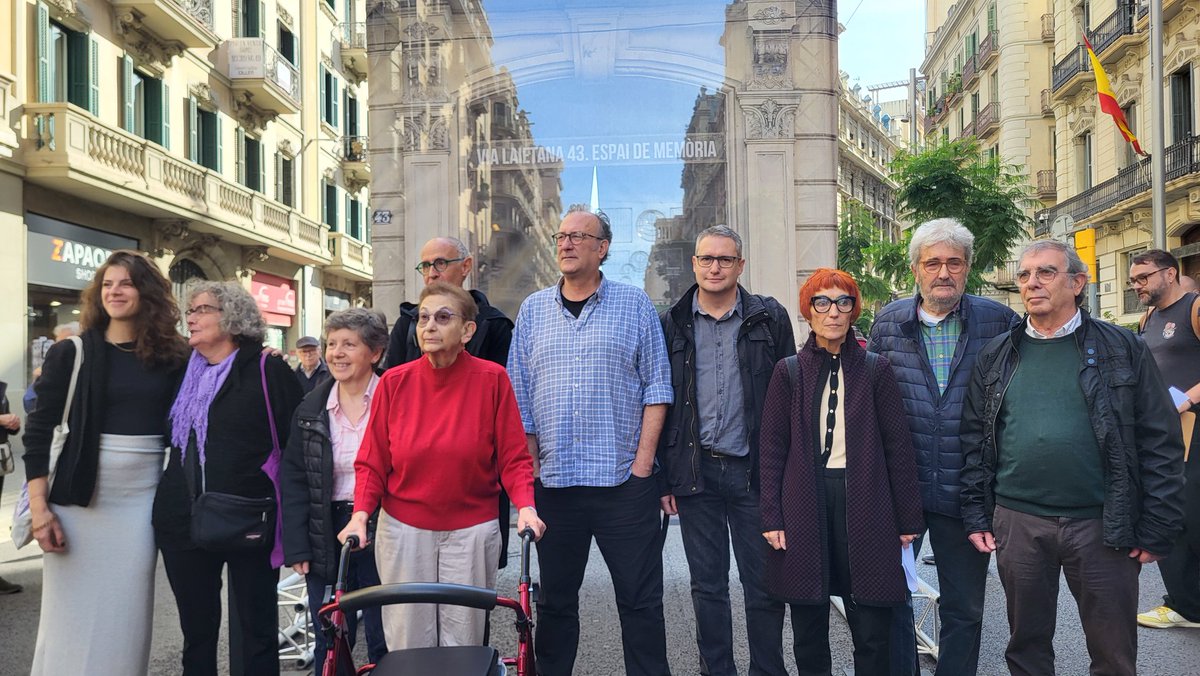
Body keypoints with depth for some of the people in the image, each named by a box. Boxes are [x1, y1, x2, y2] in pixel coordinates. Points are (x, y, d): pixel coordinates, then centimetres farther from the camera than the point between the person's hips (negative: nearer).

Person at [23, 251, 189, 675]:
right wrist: (39, 507, -9)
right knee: (72, 615, 5)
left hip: (143, 497, 1)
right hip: (79, 497, -1)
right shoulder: (71, 354, 0)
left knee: (125, 616, 8)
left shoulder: (171, 358, 4)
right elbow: (38, 431, -3)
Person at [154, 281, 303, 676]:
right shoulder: (183, 373, 13)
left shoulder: (268, 371, -5)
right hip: (185, 523, 6)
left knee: (255, 629, 5)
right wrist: (168, 504, 16)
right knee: (196, 630, 16)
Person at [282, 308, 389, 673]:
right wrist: (297, 548, -1)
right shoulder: (311, 409, 6)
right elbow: (294, 481, 6)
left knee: (384, 643, 8)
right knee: (329, 645, 12)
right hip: (327, 539, 3)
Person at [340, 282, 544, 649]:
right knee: (408, 647, 9)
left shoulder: (492, 379, -8)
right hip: (403, 532, 1)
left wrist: (525, 507, -18)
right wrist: (360, 515, -12)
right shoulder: (394, 382, -4)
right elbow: (372, 461, 1)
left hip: (471, 534, -1)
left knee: (463, 645, 7)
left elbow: (513, 457, -4)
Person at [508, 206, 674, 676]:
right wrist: (532, 468, 2)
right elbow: (519, 396, 9)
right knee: (554, 601, 13)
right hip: (553, 480, 3)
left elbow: (657, 385, 1)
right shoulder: (533, 310, 11)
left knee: (641, 600, 4)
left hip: (624, 480, -2)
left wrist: (643, 460, -7)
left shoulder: (634, 304, 4)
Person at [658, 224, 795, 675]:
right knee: (707, 586, 11)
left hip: (753, 471, -1)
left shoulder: (770, 318, 3)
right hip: (695, 472, 1)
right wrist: (664, 477, 2)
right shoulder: (672, 325, 6)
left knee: (764, 585, 6)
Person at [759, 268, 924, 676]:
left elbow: (898, 447, 4)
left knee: (873, 634, 3)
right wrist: (772, 517, -2)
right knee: (809, 632, 9)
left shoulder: (876, 370, 5)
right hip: (805, 505, 1)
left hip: (863, 503, 0)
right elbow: (771, 448, 5)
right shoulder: (789, 371, 6)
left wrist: (908, 519, 1)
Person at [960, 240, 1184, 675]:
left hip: (1103, 525, -1)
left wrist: (1156, 529, -6)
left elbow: (1161, 444, -1)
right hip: (1017, 523, 2)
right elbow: (975, 439, 8)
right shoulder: (996, 356, 6)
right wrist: (976, 515, 3)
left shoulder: (1123, 349, 0)